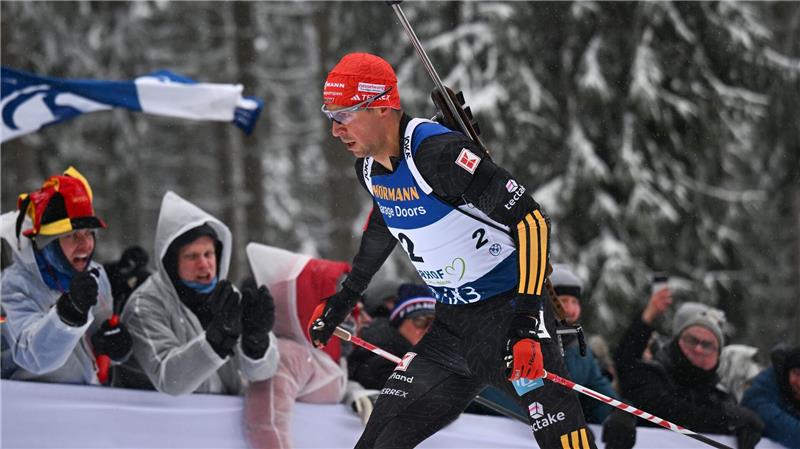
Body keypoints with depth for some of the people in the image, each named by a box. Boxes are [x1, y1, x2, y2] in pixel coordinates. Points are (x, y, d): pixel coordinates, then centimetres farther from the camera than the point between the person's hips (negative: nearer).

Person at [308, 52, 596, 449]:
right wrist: (344, 297, 34)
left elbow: (530, 220, -24)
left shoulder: (437, 152, -23)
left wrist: (526, 318, -30)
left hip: (509, 310, -8)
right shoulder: (369, 167, 3)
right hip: (452, 324, 8)